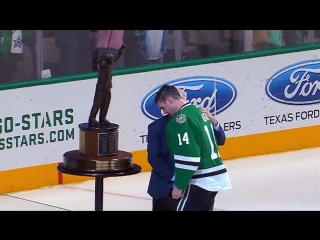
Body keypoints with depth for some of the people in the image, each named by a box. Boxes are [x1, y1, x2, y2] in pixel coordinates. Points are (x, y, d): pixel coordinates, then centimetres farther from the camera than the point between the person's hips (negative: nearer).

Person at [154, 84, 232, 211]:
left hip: (201, 181, -10)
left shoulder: (181, 119, -16)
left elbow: (187, 157, -21)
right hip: (216, 176, 10)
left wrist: (179, 186, -15)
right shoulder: (199, 111, 14)